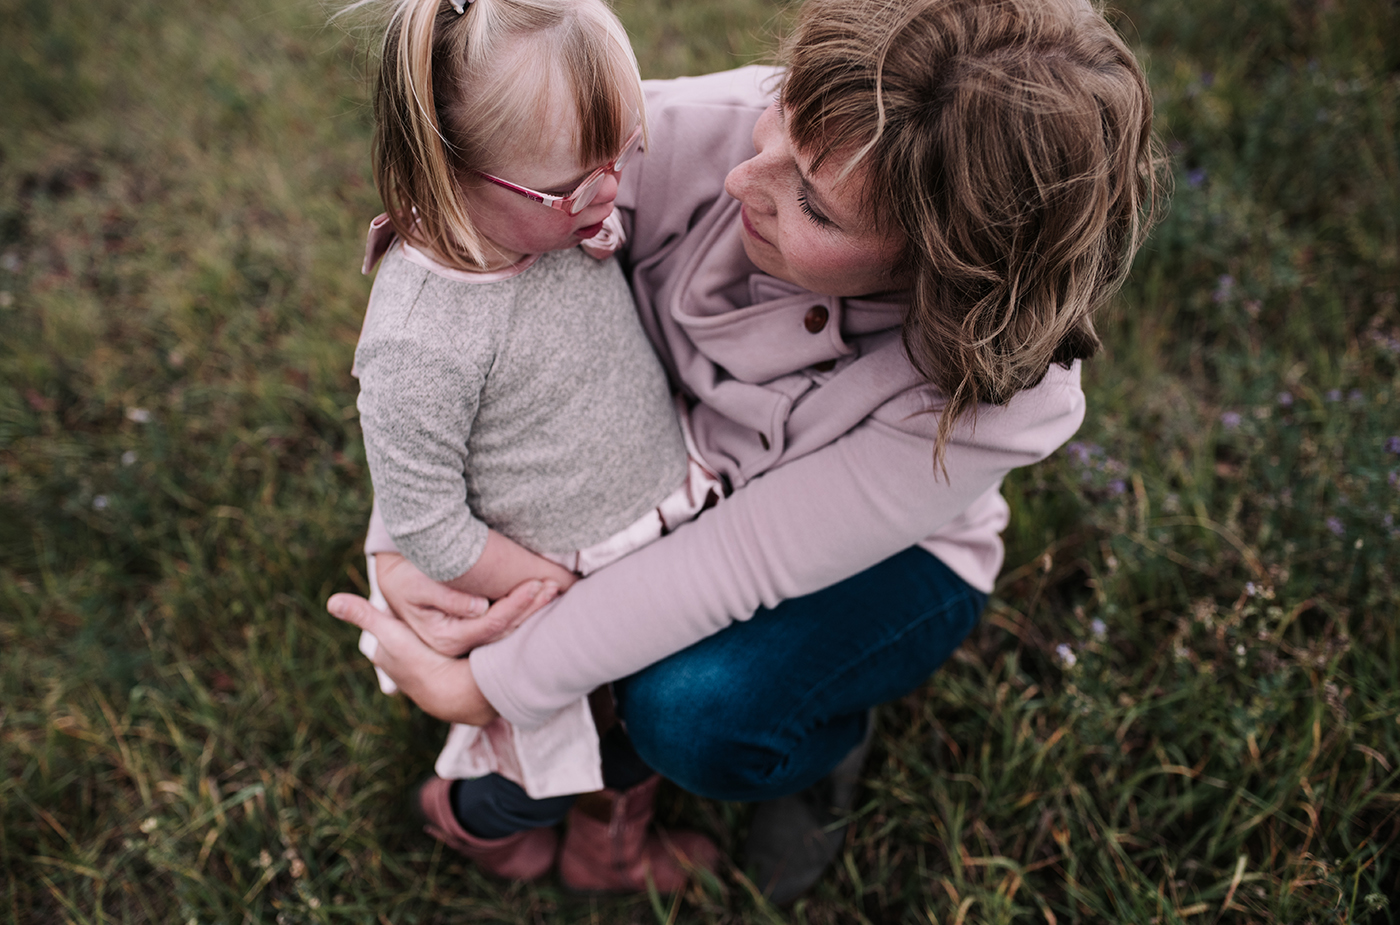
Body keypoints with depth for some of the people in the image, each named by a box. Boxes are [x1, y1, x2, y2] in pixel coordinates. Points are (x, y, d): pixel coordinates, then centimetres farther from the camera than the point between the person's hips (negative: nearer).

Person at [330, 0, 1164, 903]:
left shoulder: (992, 395, -35)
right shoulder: (711, 130, -32)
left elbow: (742, 558, -31)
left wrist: (477, 690, -27)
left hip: (880, 557, -3)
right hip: (689, 458, 3)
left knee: (694, 712, -28)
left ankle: (833, 739, 6)